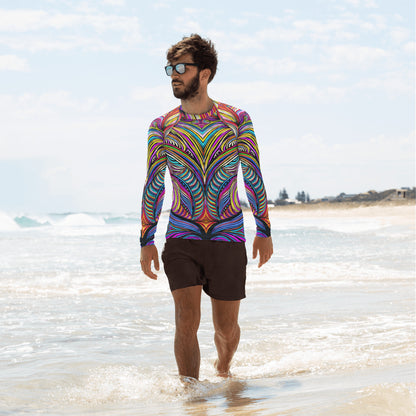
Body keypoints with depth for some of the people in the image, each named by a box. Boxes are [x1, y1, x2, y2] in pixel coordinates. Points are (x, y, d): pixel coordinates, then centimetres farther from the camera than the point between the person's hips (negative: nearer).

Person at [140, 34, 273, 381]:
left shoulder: (236, 120, 0)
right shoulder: (162, 127, 2)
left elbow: (254, 178, 5)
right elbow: (153, 186, 7)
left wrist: (264, 231, 3)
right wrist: (146, 241, 3)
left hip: (228, 239, 0)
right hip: (182, 239, 0)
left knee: (226, 327, 9)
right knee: (187, 321, -14)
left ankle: (223, 369, 40)